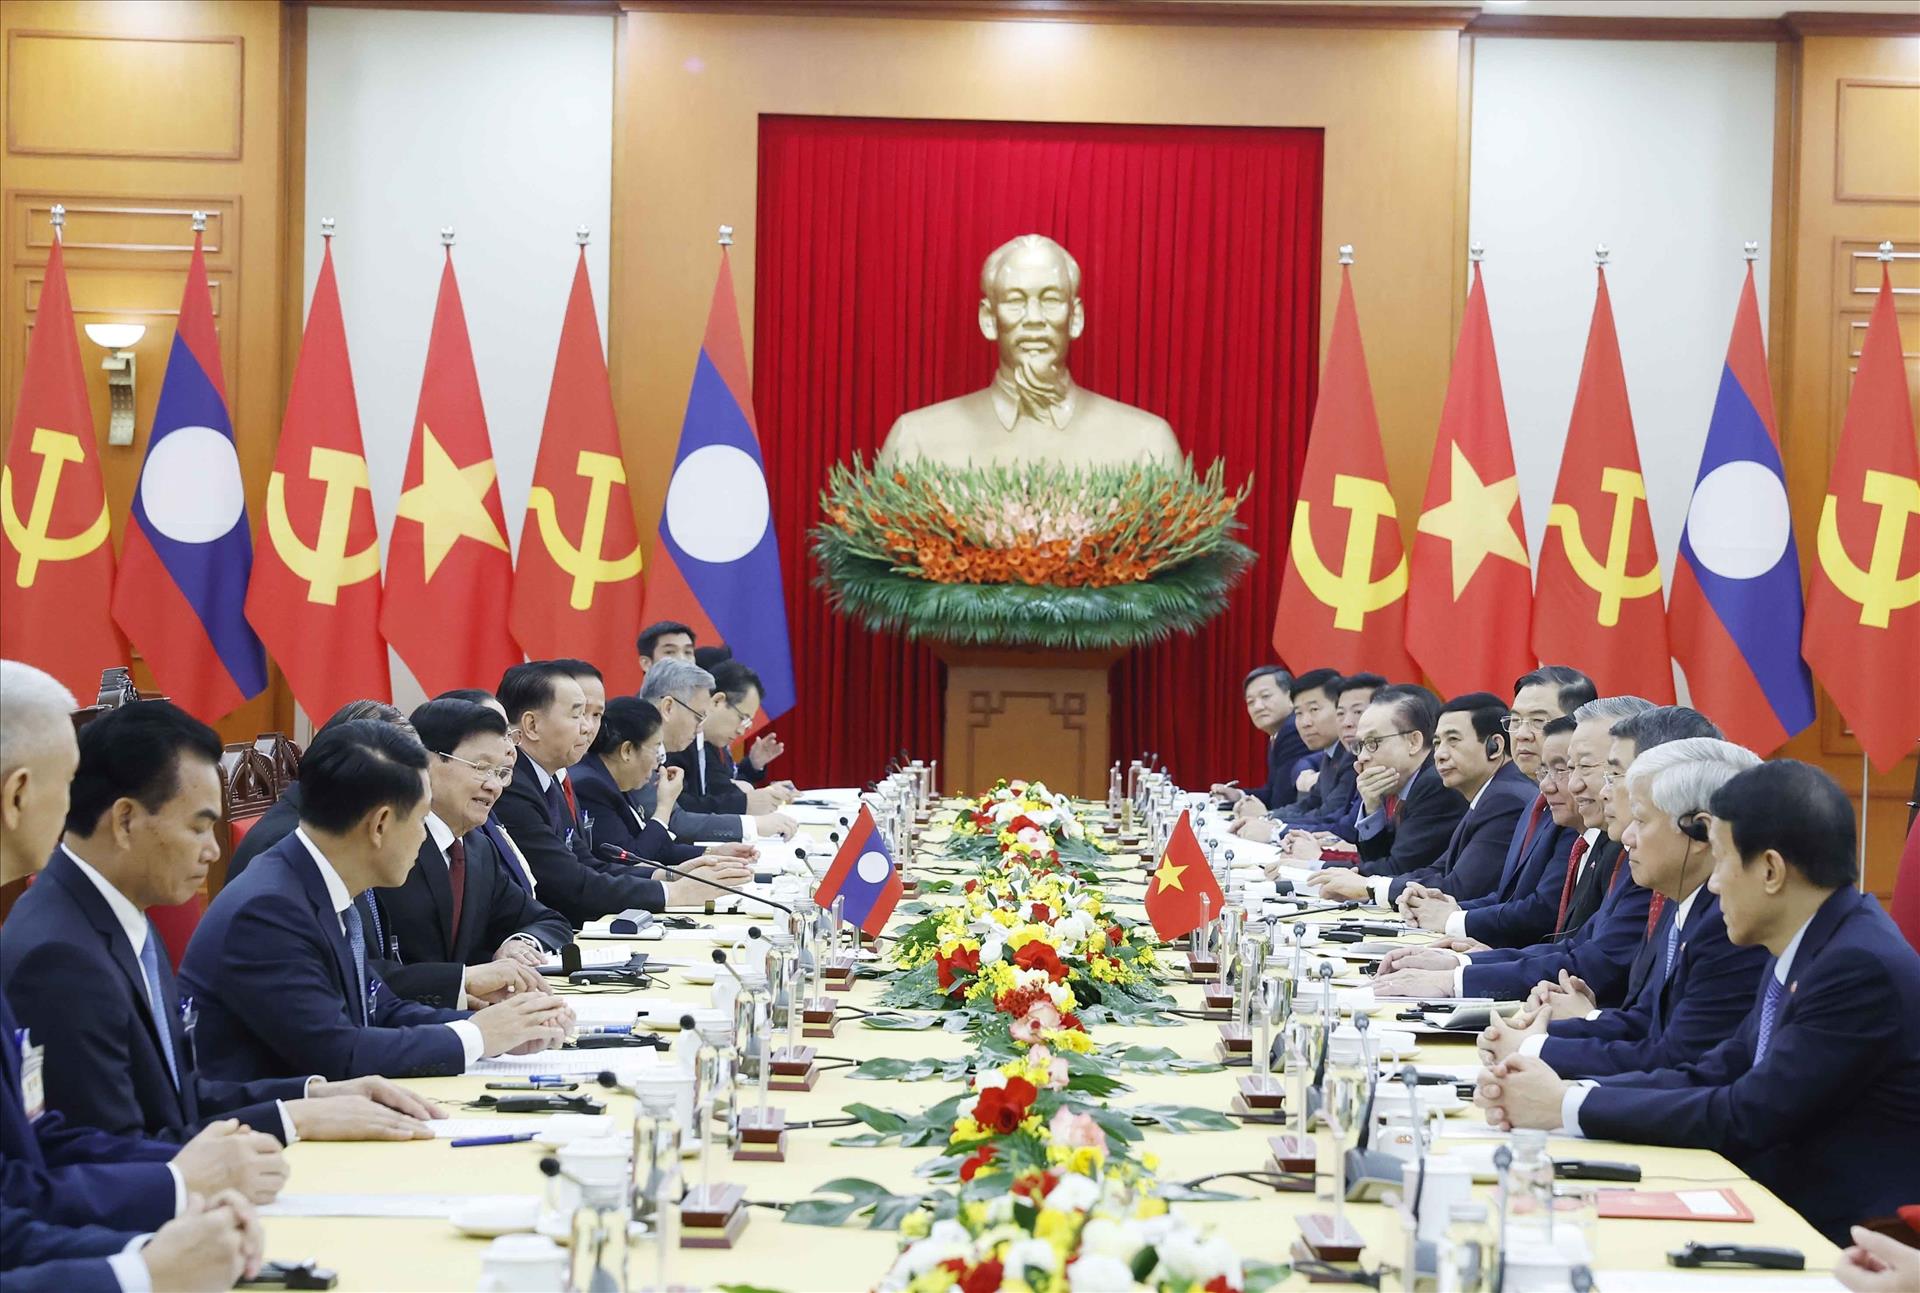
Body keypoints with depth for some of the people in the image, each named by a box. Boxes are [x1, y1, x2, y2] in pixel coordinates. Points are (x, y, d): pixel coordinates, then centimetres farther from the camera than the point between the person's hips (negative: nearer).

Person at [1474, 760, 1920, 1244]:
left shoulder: (1863, 967, -20)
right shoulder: (1804, 950, 10)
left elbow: (1743, 1118, -21)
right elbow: (1714, 1075, 8)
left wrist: (1568, 1107, -14)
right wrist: (1564, 1090, -6)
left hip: (1840, 1240, -8)